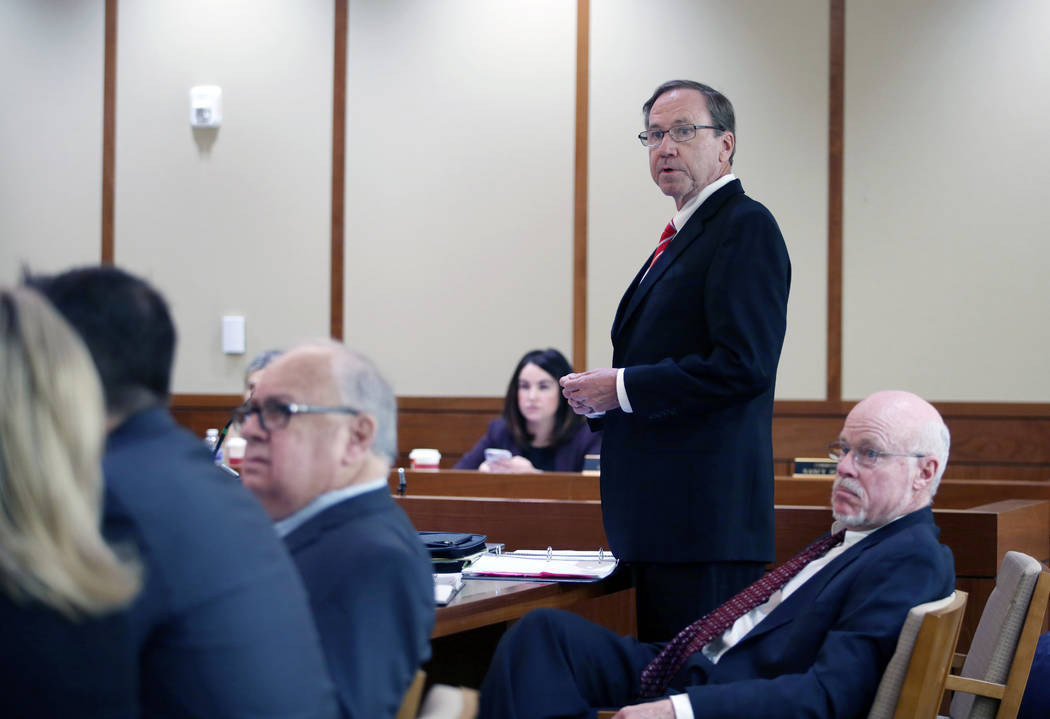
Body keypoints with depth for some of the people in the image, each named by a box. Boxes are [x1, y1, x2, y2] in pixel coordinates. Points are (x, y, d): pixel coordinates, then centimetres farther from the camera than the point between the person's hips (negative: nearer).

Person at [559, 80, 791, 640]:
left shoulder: (746, 226, -9)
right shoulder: (683, 235, 21)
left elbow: (742, 364, -20)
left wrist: (624, 388, -13)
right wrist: (602, 396, 8)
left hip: (705, 509, -10)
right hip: (661, 513, 10)